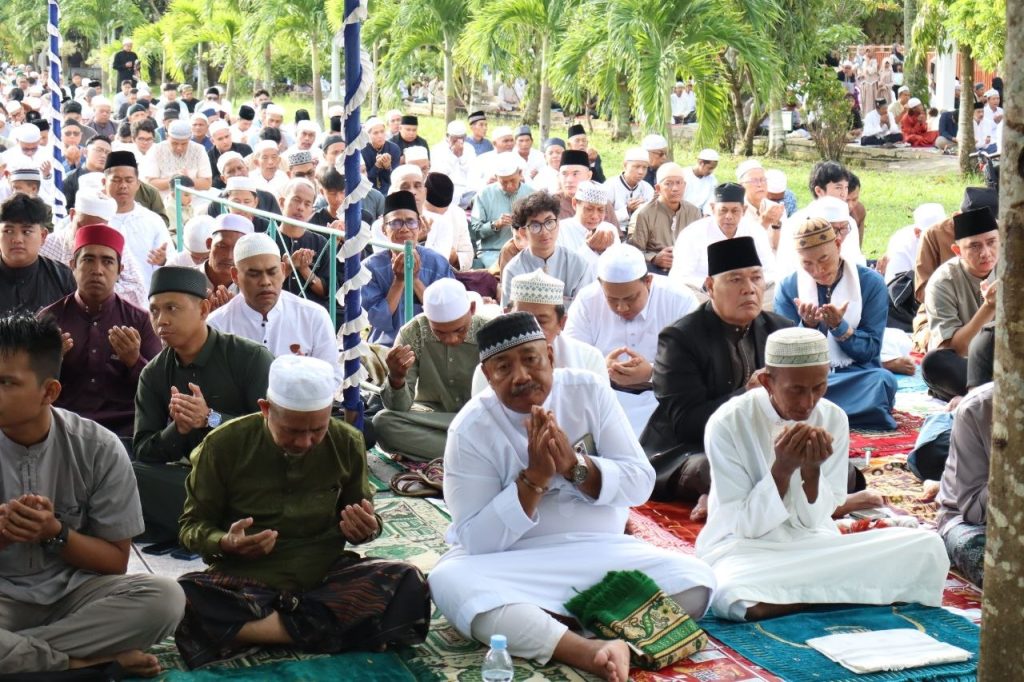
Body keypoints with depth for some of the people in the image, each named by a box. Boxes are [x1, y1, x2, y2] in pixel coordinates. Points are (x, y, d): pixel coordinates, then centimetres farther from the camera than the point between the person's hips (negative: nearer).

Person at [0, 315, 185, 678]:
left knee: (164, 597, -29)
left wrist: (56, 534, -19)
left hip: (73, 591, 1)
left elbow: (116, 560, -1)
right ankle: (96, 659, -18)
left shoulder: (99, 449, -7)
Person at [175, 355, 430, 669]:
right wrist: (225, 543, -21)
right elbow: (193, 525, 2)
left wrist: (365, 529, -11)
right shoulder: (224, 445, -7)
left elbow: (362, 522, 14)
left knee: (408, 585, -27)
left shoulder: (346, 443, 0)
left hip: (326, 574, 2)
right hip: (245, 581, -2)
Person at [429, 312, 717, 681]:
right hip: (513, 565, -2)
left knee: (695, 580, -21)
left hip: (602, 553, 3)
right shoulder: (471, 429, -9)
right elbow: (476, 541, -13)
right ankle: (589, 651, -42)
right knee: (448, 581, -34)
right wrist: (534, 478, -23)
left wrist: (575, 466, -21)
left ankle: (530, 622, -25)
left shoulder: (588, 390, -2)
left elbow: (641, 483, -4)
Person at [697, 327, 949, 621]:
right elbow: (745, 525, -12)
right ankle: (845, 591, -15)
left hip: (815, 544, 4)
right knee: (732, 597, -40)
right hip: (745, 548, -3)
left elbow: (815, 519, -1)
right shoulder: (727, 424, -14)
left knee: (928, 547, -14)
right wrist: (783, 468, -24)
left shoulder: (833, 419, -2)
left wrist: (812, 469, -20)